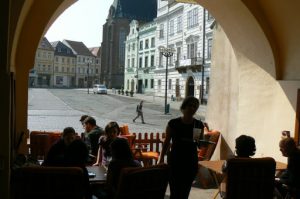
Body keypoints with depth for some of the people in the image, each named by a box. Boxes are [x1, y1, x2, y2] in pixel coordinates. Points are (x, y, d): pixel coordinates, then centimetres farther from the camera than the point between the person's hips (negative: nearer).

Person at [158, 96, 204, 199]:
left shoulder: (199, 125, 1)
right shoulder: (173, 123, -6)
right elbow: (167, 142, 1)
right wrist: (161, 159, 0)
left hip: (191, 162, 3)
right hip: (175, 161, -2)